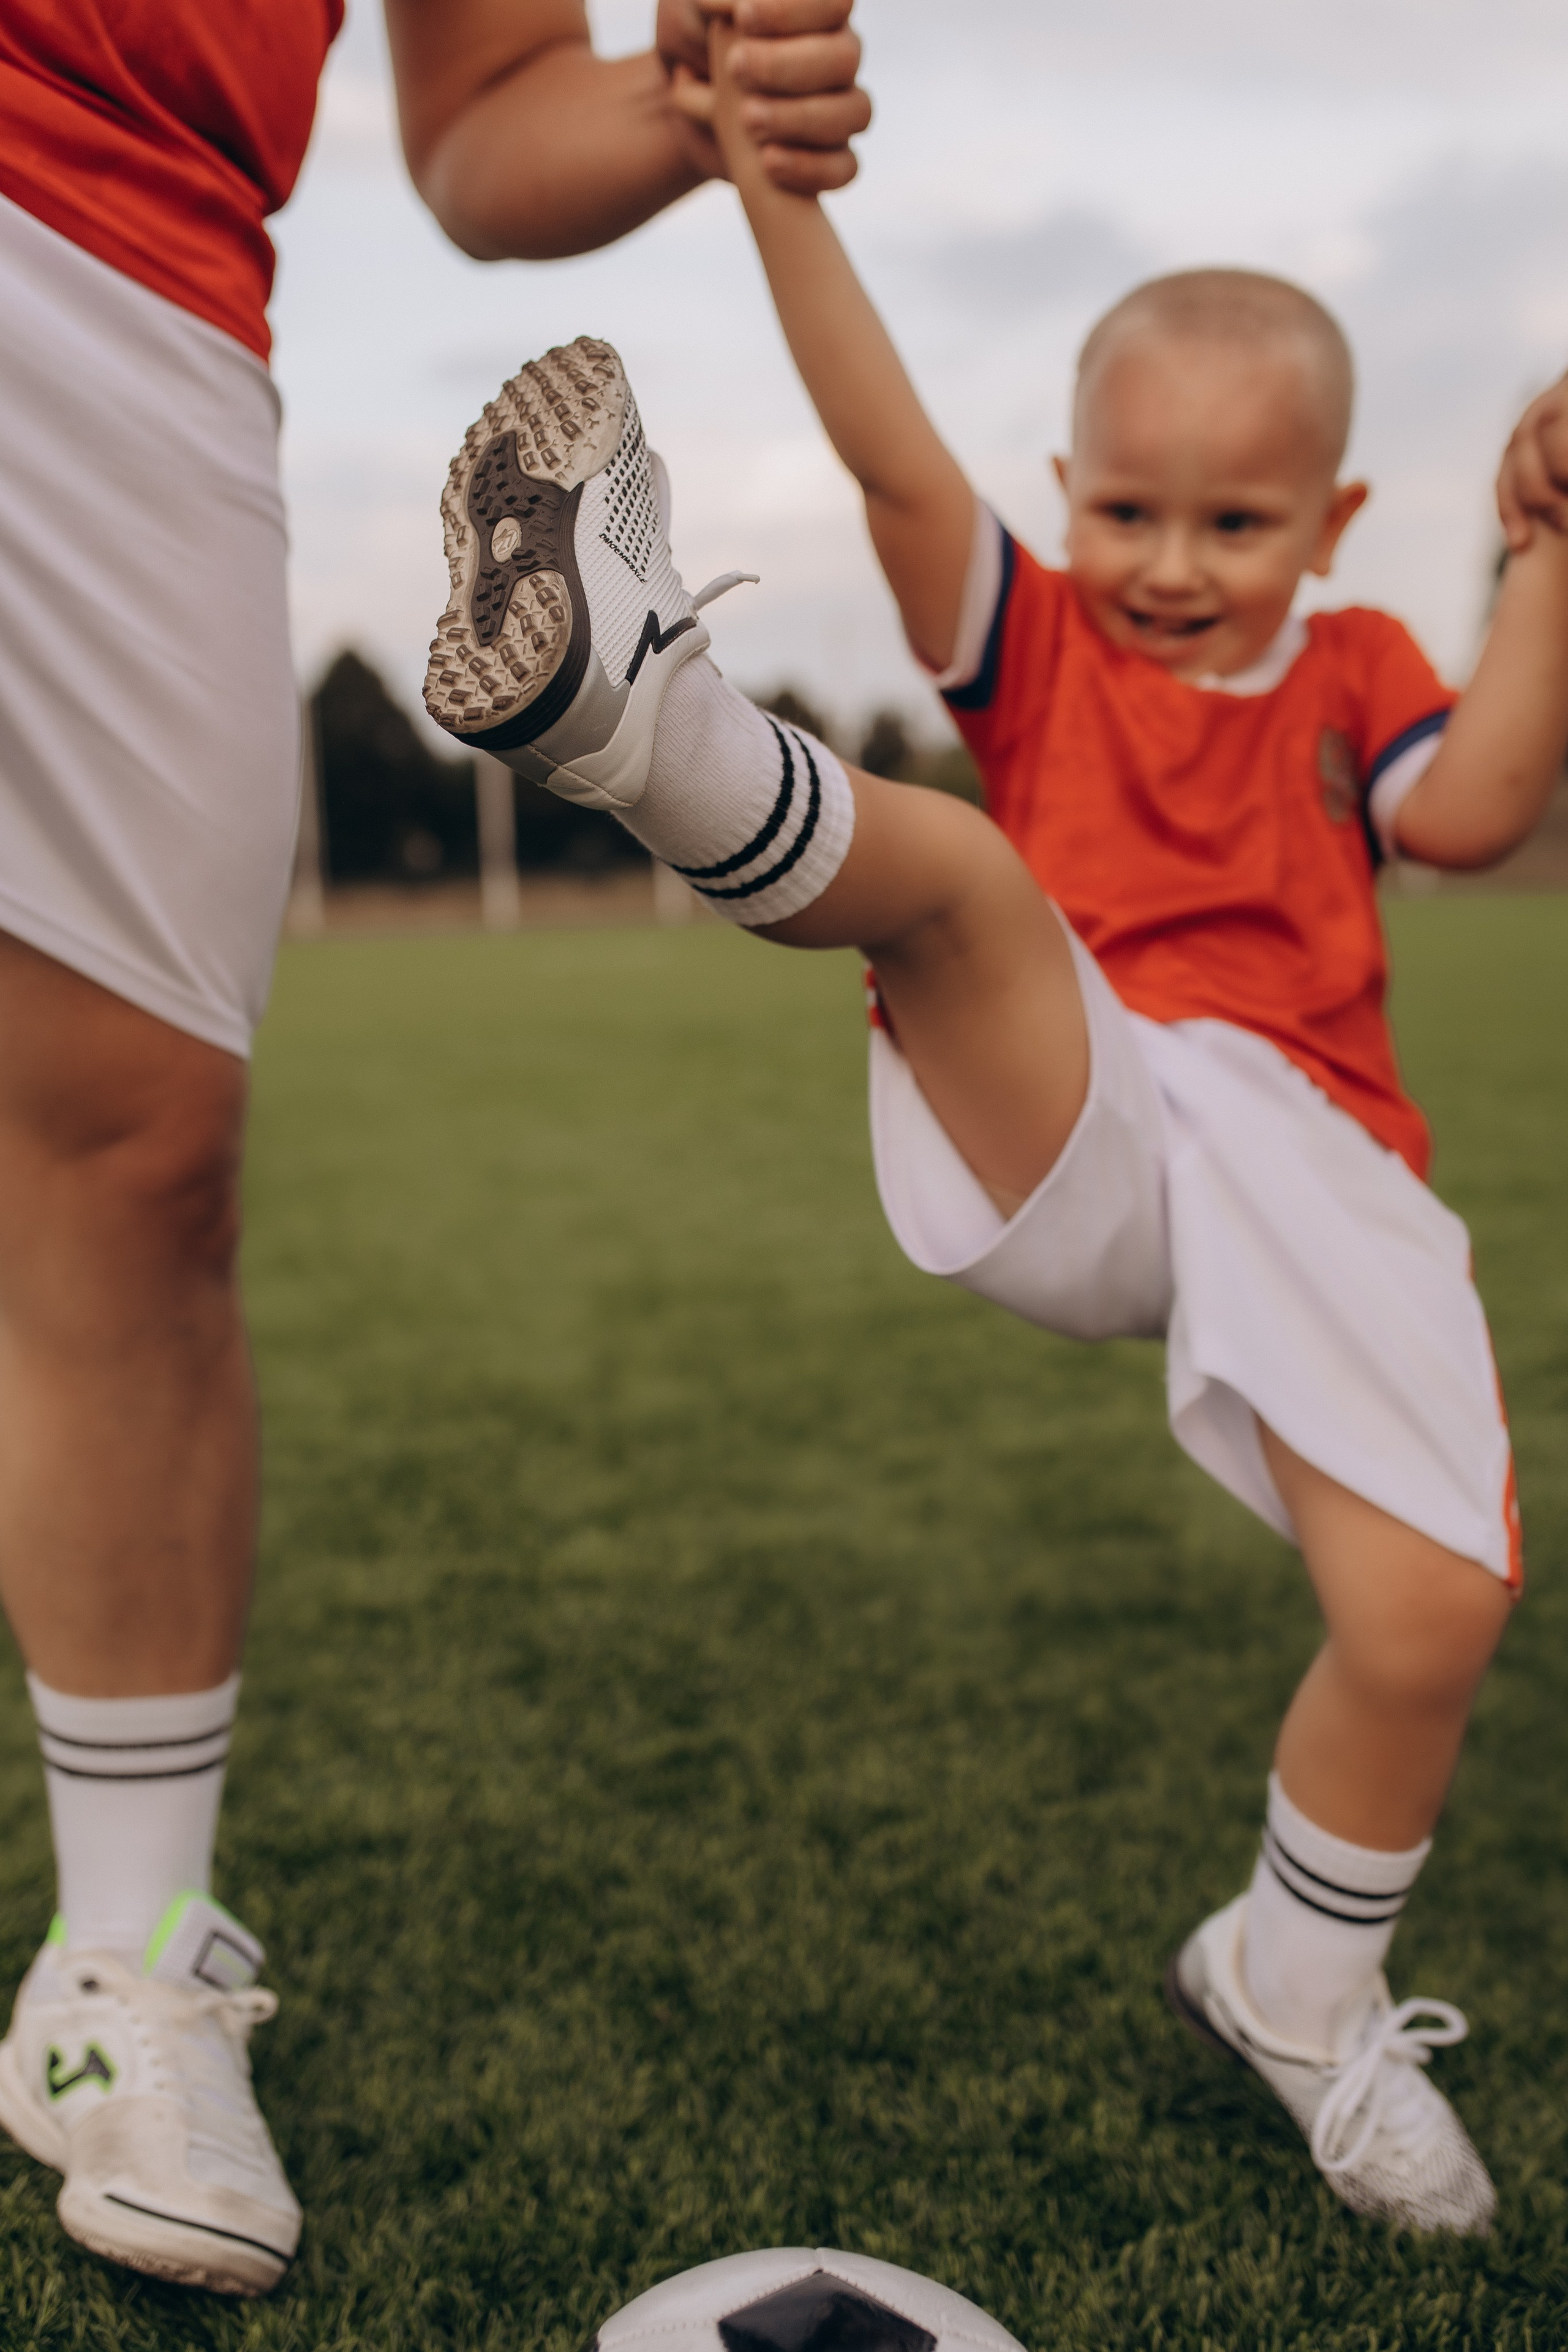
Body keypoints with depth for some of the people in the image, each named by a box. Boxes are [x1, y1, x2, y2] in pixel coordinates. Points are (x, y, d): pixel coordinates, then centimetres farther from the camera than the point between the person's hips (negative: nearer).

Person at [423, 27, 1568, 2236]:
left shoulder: (1352, 667, 22)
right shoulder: (1036, 642, 19)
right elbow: (895, 457, 2)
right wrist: (775, 181, -7)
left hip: (1302, 1155, 1)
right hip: (1052, 1120, -1)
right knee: (945, 861, -26)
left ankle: (1299, 1984, 17)